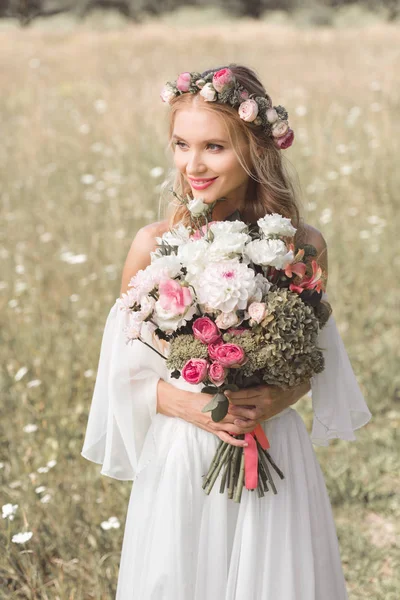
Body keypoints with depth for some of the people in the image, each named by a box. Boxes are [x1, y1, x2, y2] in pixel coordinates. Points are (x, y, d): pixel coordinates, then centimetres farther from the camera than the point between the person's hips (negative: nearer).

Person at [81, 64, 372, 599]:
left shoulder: (303, 245, -7)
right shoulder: (154, 245, -10)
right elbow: (128, 369, -1)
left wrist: (283, 397, -14)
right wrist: (186, 405, -18)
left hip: (276, 451, 1)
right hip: (182, 454, -1)